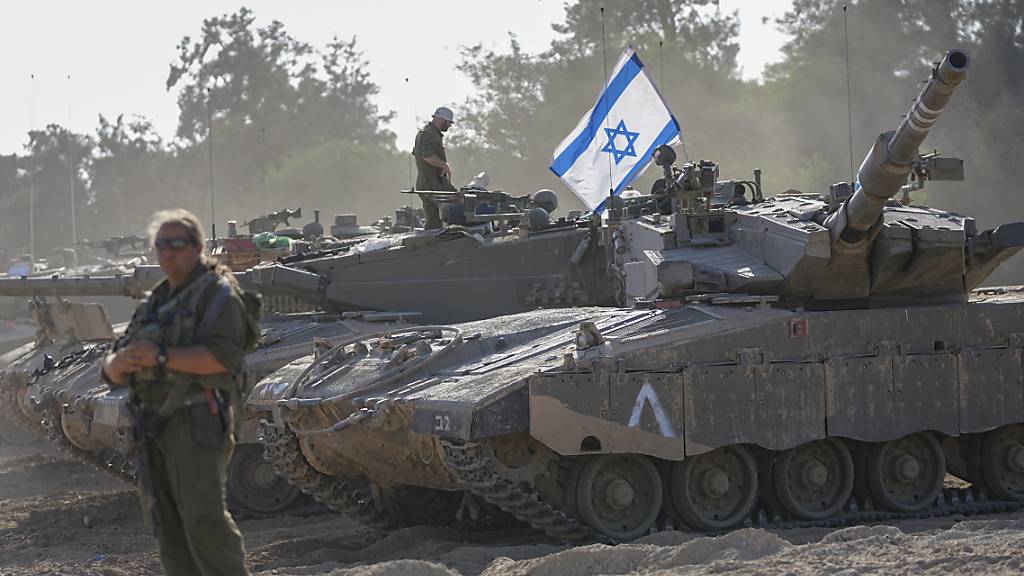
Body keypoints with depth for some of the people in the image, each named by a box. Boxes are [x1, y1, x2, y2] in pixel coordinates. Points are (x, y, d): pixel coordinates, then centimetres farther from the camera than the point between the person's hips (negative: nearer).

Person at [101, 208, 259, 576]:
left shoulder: (216, 292, -1)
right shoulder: (156, 303, 22)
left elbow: (222, 356, -17)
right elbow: (112, 371, 18)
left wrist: (162, 357, -21)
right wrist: (119, 363, -6)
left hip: (197, 418, -8)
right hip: (153, 420, 8)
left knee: (204, 519, -16)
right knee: (166, 524, 5)